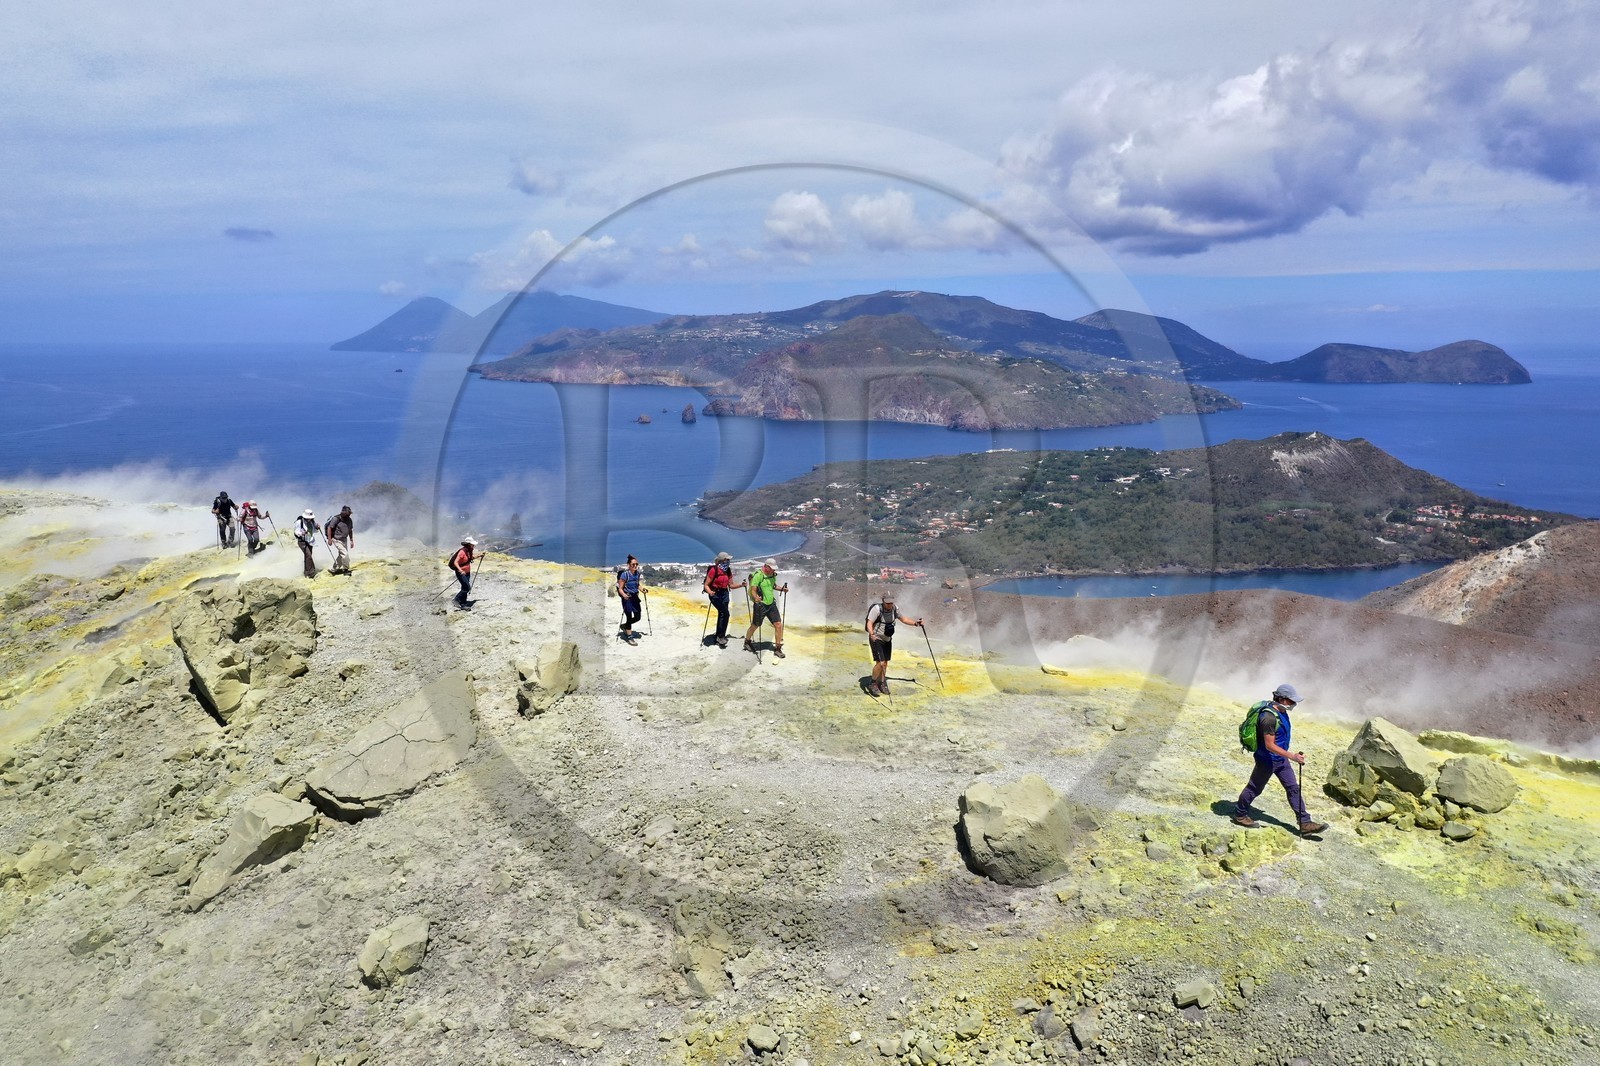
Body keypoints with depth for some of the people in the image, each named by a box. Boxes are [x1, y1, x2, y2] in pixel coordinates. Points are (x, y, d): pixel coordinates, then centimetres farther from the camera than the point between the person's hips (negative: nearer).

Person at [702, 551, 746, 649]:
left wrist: (741, 585, -3)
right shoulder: (714, 570, -15)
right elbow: (706, 585, -13)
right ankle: (721, 636, -9)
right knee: (725, 613, -19)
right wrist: (710, 592, -31)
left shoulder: (728, 571, 5)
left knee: (722, 615, 10)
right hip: (715, 594, -7)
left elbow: (731, 585, 11)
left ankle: (718, 639, 21)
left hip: (724, 594, 7)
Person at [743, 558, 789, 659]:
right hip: (760, 605, -6)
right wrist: (756, 598, -39)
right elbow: (753, 590, -20)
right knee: (755, 626, 12)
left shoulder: (773, 575, 5)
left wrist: (781, 588, 7)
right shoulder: (758, 575, -17)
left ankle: (777, 648, 8)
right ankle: (747, 642, 39)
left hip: (772, 604, 6)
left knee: (778, 625, -3)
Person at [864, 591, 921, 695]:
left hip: (887, 640, 6)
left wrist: (915, 623, 1)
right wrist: (871, 634, -47)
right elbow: (869, 623, -29)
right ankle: (872, 684, 2)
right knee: (880, 663, -15)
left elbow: (903, 619, 12)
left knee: (885, 663, 13)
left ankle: (882, 684, 30)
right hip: (876, 639, -6)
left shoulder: (894, 609, -3)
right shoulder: (877, 609, -22)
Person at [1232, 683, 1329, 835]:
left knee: (1293, 788, 7)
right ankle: (1240, 815, 27)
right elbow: (1270, 745, -29)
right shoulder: (1269, 717, -30)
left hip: (1280, 758, 9)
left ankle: (1305, 823, 12)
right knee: (1255, 788, 8)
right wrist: (1292, 756, -30)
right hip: (1267, 759, -9)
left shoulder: (1281, 711, 1)